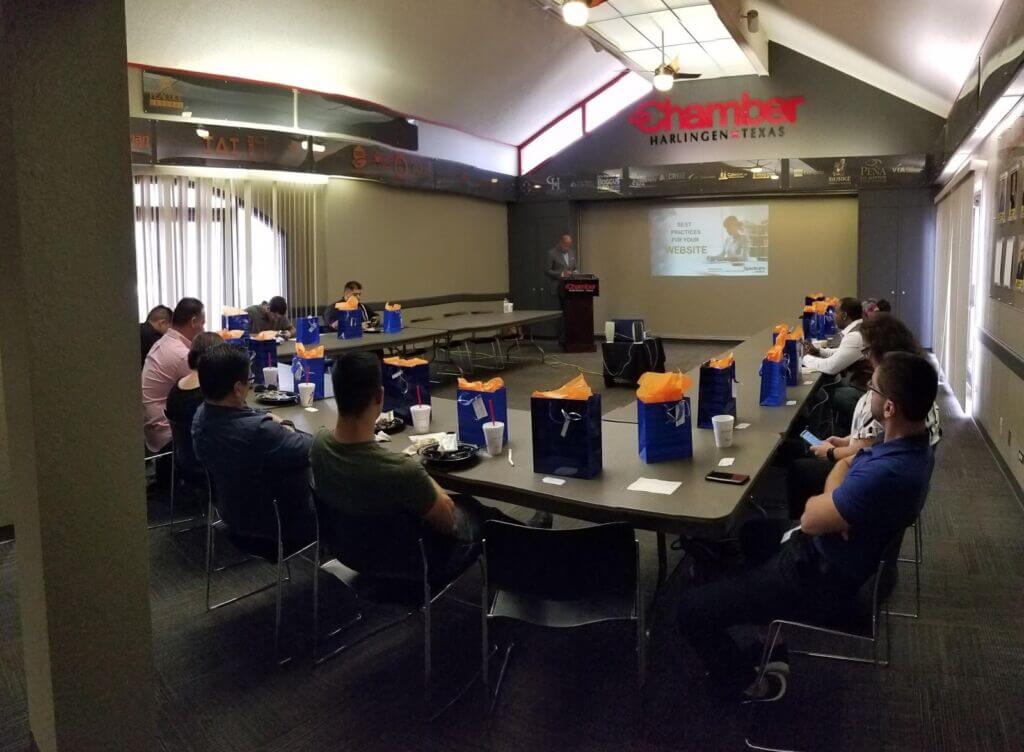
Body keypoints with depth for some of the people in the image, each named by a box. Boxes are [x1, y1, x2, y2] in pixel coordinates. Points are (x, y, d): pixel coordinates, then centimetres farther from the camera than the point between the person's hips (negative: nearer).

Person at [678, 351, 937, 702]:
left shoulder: (886, 474, -36)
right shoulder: (910, 442, -4)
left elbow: (810, 519, -25)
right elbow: (846, 465, 8)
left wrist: (825, 500, -3)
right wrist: (834, 502, -13)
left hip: (822, 580, -10)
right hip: (831, 553, 10)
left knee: (692, 609, -7)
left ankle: (750, 684, 17)